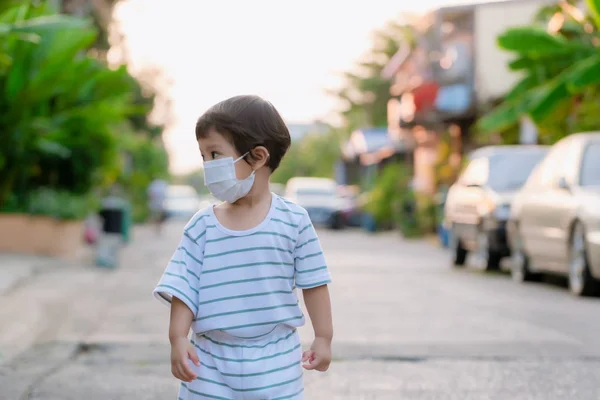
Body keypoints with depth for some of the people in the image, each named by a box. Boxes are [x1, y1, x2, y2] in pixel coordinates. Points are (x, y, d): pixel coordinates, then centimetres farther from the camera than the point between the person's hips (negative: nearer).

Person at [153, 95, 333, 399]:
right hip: (212, 360, 1)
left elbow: (313, 282, 0)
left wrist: (323, 338, 1)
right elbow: (184, 286, -3)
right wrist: (178, 339, -11)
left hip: (274, 361, -1)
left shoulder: (293, 221, -5)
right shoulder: (202, 226, -2)